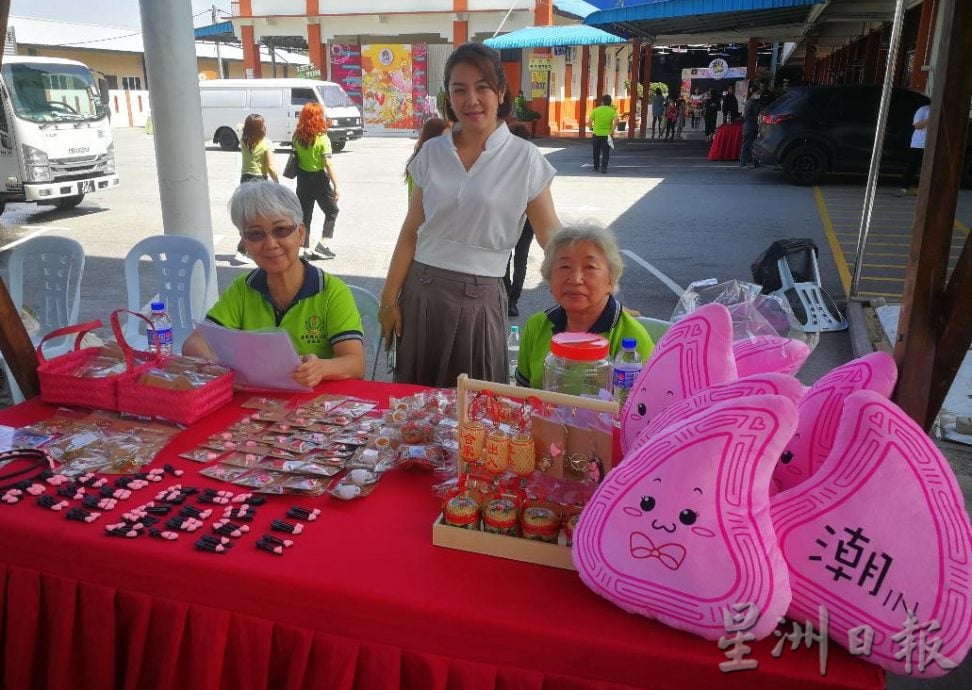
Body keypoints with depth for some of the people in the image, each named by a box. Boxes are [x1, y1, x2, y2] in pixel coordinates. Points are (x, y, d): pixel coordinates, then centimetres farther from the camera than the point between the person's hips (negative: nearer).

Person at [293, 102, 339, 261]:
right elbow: (328, 164, -18)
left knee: (305, 215, 12)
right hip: (319, 178, -5)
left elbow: (295, 156, 5)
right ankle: (322, 245, 3)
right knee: (331, 211, 13)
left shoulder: (297, 136, 0)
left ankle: (307, 249, 14)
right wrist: (336, 186, -15)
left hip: (302, 178, 5)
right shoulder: (322, 139, -16)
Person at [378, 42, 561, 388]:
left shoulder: (524, 158, -5)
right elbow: (411, 232, 5)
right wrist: (389, 297, 3)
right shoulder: (431, 152, 3)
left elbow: (552, 238, -2)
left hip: (480, 298, -3)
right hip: (421, 292, 3)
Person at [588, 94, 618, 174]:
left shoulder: (596, 110, 1)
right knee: (605, 152, 5)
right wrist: (612, 131, -12)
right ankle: (604, 167, -4)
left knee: (596, 152, 14)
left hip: (596, 134, 1)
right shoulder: (612, 111, 0)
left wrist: (591, 128, 13)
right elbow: (616, 120, -17)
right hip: (607, 134, -1)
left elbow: (589, 122, -5)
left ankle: (596, 167, 22)